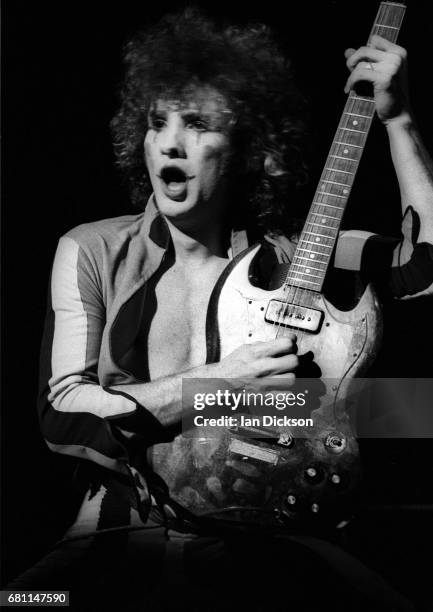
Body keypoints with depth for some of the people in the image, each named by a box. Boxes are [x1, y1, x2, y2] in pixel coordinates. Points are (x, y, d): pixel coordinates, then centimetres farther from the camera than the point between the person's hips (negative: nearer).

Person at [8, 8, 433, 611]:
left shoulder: (289, 253, 5)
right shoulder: (91, 251, 2)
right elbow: (61, 414, -6)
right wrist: (213, 385, -17)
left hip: (262, 541, 1)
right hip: (126, 537, 0)